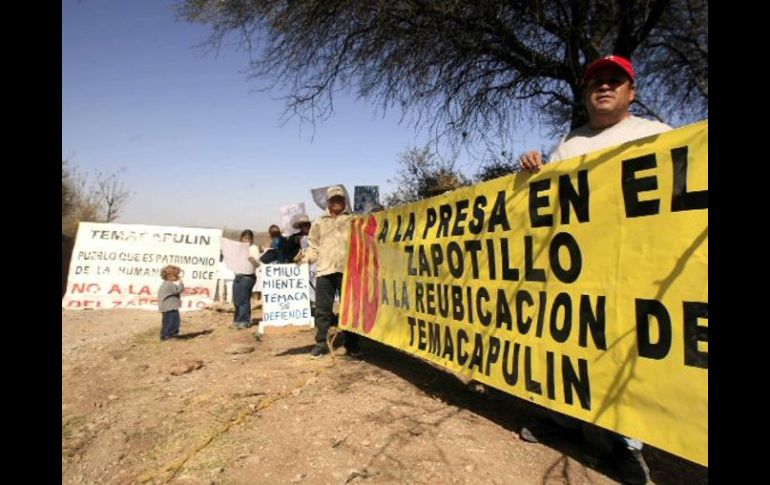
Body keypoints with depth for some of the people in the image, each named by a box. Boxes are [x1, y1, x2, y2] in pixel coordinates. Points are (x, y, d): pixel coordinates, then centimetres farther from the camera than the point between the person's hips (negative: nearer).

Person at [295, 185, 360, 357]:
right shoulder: (319, 223, 17)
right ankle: (321, 343, 11)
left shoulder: (354, 221, 12)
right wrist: (304, 256, -7)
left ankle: (350, 344, 13)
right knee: (322, 309, 2)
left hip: (347, 269, -1)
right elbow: (314, 248, 12)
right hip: (324, 271, 2)